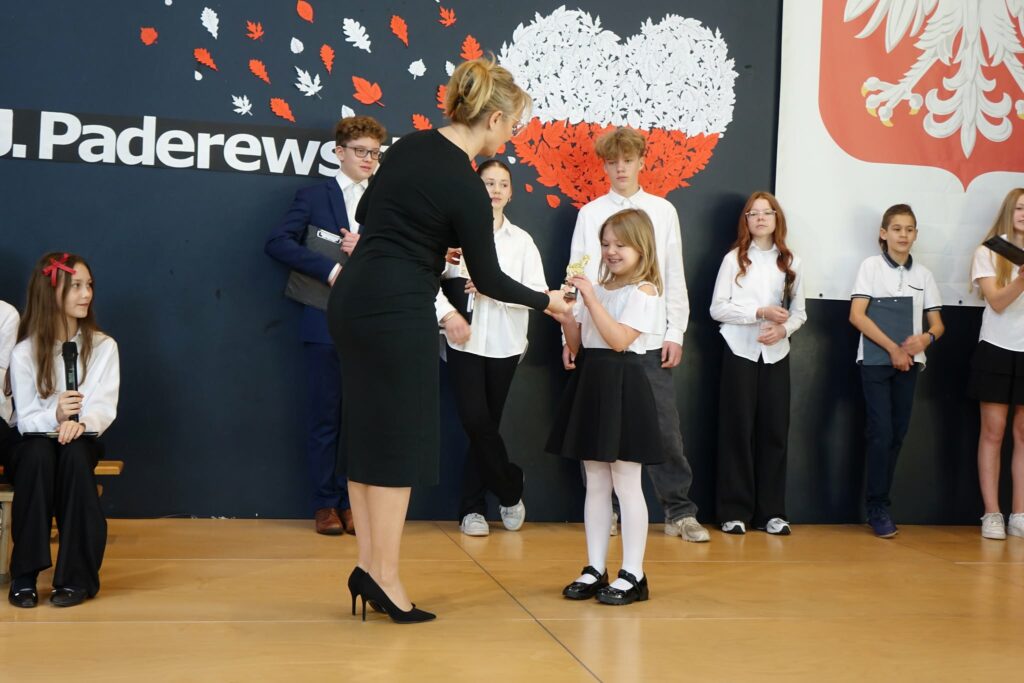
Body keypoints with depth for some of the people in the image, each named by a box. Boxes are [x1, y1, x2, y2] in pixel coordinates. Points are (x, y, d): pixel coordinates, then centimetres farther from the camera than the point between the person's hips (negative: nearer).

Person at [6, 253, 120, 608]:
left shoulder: (103, 346, -1)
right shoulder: (25, 352, -4)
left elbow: (105, 406, -9)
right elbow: (25, 419, -7)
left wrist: (81, 422, -32)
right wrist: (54, 416, -30)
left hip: (83, 440, 0)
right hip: (37, 441, 0)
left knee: (74, 453, -35)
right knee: (38, 454, -35)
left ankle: (77, 575, -31)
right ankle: (25, 575, -30)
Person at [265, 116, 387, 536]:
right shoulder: (314, 196, 4)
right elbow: (278, 242, -8)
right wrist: (330, 270, -16)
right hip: (326, 323, -3)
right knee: (324, 417, 2)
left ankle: (351, 501, 14)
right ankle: (325, 504, 10)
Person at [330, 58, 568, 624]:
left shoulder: (408, 146, 8)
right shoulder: (465, 188, -14)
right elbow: (488, 279, -6)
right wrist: (546, 302, 8)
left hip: (353, 301, 9)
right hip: (396, 314, -9)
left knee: (366, 435, 12)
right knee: (399, 441, 0)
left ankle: (368, 564, 17)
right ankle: (384, 577, 7)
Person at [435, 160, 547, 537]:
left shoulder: (522, 240, 7)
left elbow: (538, 293, -2)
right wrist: (447, 313, -21)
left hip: (504, 345, 2)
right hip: (465, 342, -2)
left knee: (487, 424, 7)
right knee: (476, 422, -10)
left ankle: (472, 508, 18)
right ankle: (510, 489, 13)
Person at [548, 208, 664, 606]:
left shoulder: (644, 292, -7)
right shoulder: (597, 289, 13)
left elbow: (619, 339, -19)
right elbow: (577, 345, 12)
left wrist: (591, 298, -19)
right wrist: (565, 318, -6)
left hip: (623, 388, -7)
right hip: (590, 383, 7)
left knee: (626, 484, -2)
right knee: (595, 484, 11)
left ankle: (633, 575, 6)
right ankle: (595, 569, 19)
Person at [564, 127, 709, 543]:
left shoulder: (663, 212, 8)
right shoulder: (590, 214, 7)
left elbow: (674, 277, 7)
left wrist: (675, 333, 1)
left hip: (651, 339, 0)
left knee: (665, 427, -1)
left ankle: (680, 512, 7)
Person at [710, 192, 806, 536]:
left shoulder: (790, 262, 8)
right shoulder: (734, 259, 0)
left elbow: (799, 311, 9)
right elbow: (717, 308, -5)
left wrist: (784, 329, -12)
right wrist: (759, 312, -15)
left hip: (776, 353, 3)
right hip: (740, 351, -2)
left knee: (774, 430, 3)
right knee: (738, 430, -1)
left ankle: (771, 511, 11)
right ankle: (734, 511, 6)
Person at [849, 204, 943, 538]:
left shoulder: (923, 274, 9)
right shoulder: (871, 266, -1)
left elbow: (937, 323, 10)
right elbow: (856, 315, -8)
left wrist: (926, 338, -14)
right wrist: (893, 348, -13)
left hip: (908, 362, 4)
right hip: (875, 360, -4)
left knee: (897, 434, 5)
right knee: (881, 432, -9)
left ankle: (879, 504, 14)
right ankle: (877, 508, 1)